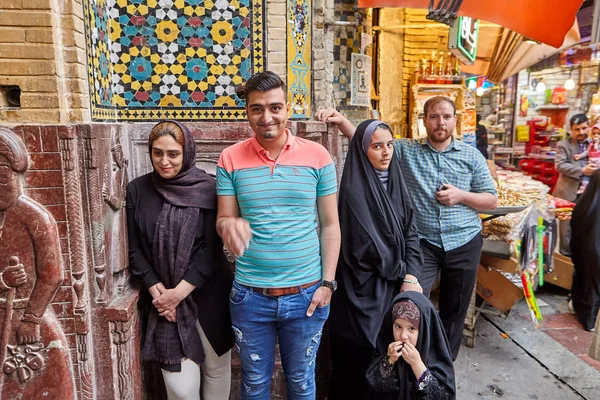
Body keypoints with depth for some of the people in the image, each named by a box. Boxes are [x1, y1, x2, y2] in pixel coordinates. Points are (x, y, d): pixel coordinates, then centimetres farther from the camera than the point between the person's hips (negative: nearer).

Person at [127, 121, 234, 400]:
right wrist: (157, 291, -7)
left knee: (216, 369, 14)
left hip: (209, 296, -1)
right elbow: (134, 249, 2)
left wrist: (179, 292, -13)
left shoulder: (207, 189, -8)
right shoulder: (137, 190, 1)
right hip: (165, 299, 1)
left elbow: (212, 248, -10)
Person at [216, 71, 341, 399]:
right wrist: (229, 225, -24)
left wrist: (327, 283, -3)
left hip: (305, 293, 0)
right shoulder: (230, 159, -3)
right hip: (249, 295, 1)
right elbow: (223, 220, 0)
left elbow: (330, 225, 0)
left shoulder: (317, 156, -4)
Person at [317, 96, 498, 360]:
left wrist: (461, 195, -12)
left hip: (464, 243, 2)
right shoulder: (406, 150, 0)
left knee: (454, 310, 15)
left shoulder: (472, 156, 3)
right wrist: (341, 120, -22)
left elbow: (492, 200, 6)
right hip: (422, 242, -2)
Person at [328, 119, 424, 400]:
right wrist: (402, 271, -6)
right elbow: (367, 244, -17)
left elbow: (410, 231, 3)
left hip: (396, 283, 6)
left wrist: (411, 275, -10)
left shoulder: (395, 182, 6)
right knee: (362, 352, 7)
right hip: (364, 287, -6)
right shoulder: (353, 190, -16)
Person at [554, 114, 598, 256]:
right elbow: (559, 165, -13)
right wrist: (582, 171, -21)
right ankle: (566, 252, 16)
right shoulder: (563, 145, -1)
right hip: (569, 191, -3)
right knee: (567, 223, 5)